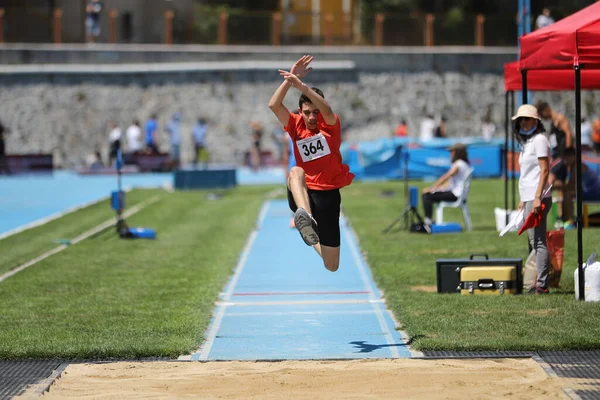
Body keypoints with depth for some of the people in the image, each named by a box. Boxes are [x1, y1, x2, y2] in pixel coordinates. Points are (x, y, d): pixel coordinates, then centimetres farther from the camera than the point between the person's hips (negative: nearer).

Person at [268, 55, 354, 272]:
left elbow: (327, 109, -27)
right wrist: (290, 79, -20)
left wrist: (301, 85, -39)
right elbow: (274, 105, -12)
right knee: (295, 172, -38)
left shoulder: (330, 125, -3)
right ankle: (306, 217, -64)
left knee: (332, 266, 5)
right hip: (302, 194, 0)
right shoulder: (296, 125, 3)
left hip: (328, 195, 0)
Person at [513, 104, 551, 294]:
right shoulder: (527, 142, 19)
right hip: (528, 197, 10)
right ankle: (540, 283, 10)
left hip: (537, 198, -10)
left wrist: (537, 197, -21)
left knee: (538, 241, -11)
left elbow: (544, 170, -15)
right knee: (535, 242, 9)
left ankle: (542, 285, -12)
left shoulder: (539, 140, -8)